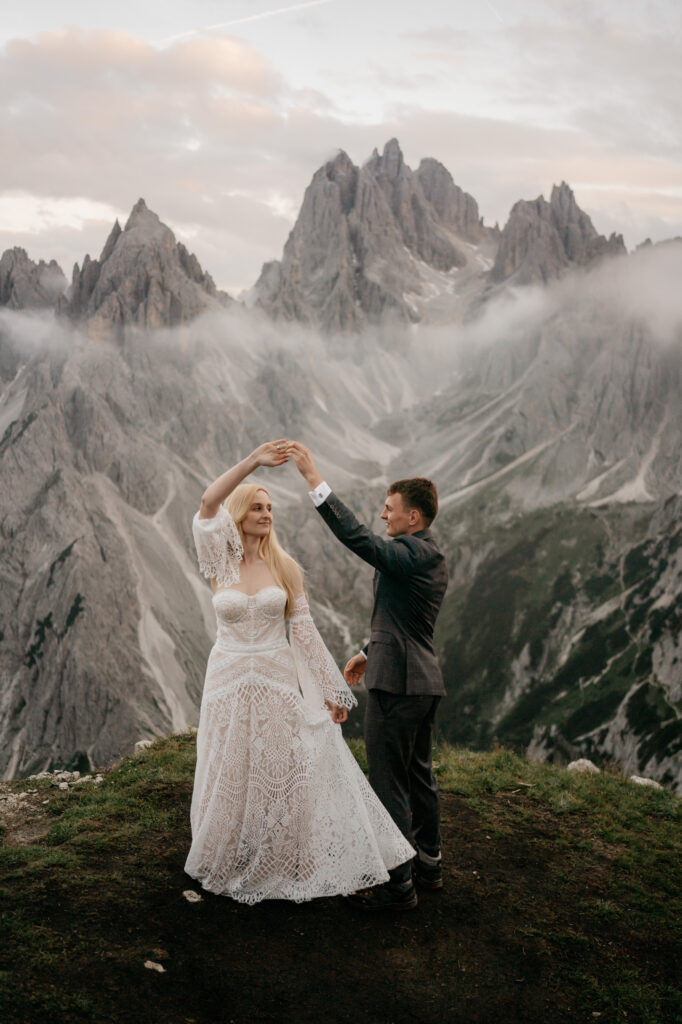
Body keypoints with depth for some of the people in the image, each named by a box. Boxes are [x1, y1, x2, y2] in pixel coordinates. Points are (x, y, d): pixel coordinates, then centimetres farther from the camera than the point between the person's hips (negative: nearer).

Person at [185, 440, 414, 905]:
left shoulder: (285, 566, 0)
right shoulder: (221, 564, -3)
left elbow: (304, 630, 2)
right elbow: (208, 504, -20)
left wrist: (331, 691, 1)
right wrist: (252, 461, -28)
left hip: (279, 683, 1)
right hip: (231, 682, -1)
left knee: (287, 778, 4)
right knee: (233, 781, 9)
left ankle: (287, 867, 22)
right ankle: (233, 868, 30)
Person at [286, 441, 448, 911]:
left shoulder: (411, 554, -18)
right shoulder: (433, 556, 13)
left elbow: (358, 537, -30)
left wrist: (315, 480, -29)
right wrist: (369, 652, 26)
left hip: (396, 684, -10)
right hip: (424, 681, 10)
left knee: (389, 784, -2)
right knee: (419, 775, 19)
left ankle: (398, 885, 5)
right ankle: (428, 866, 31)